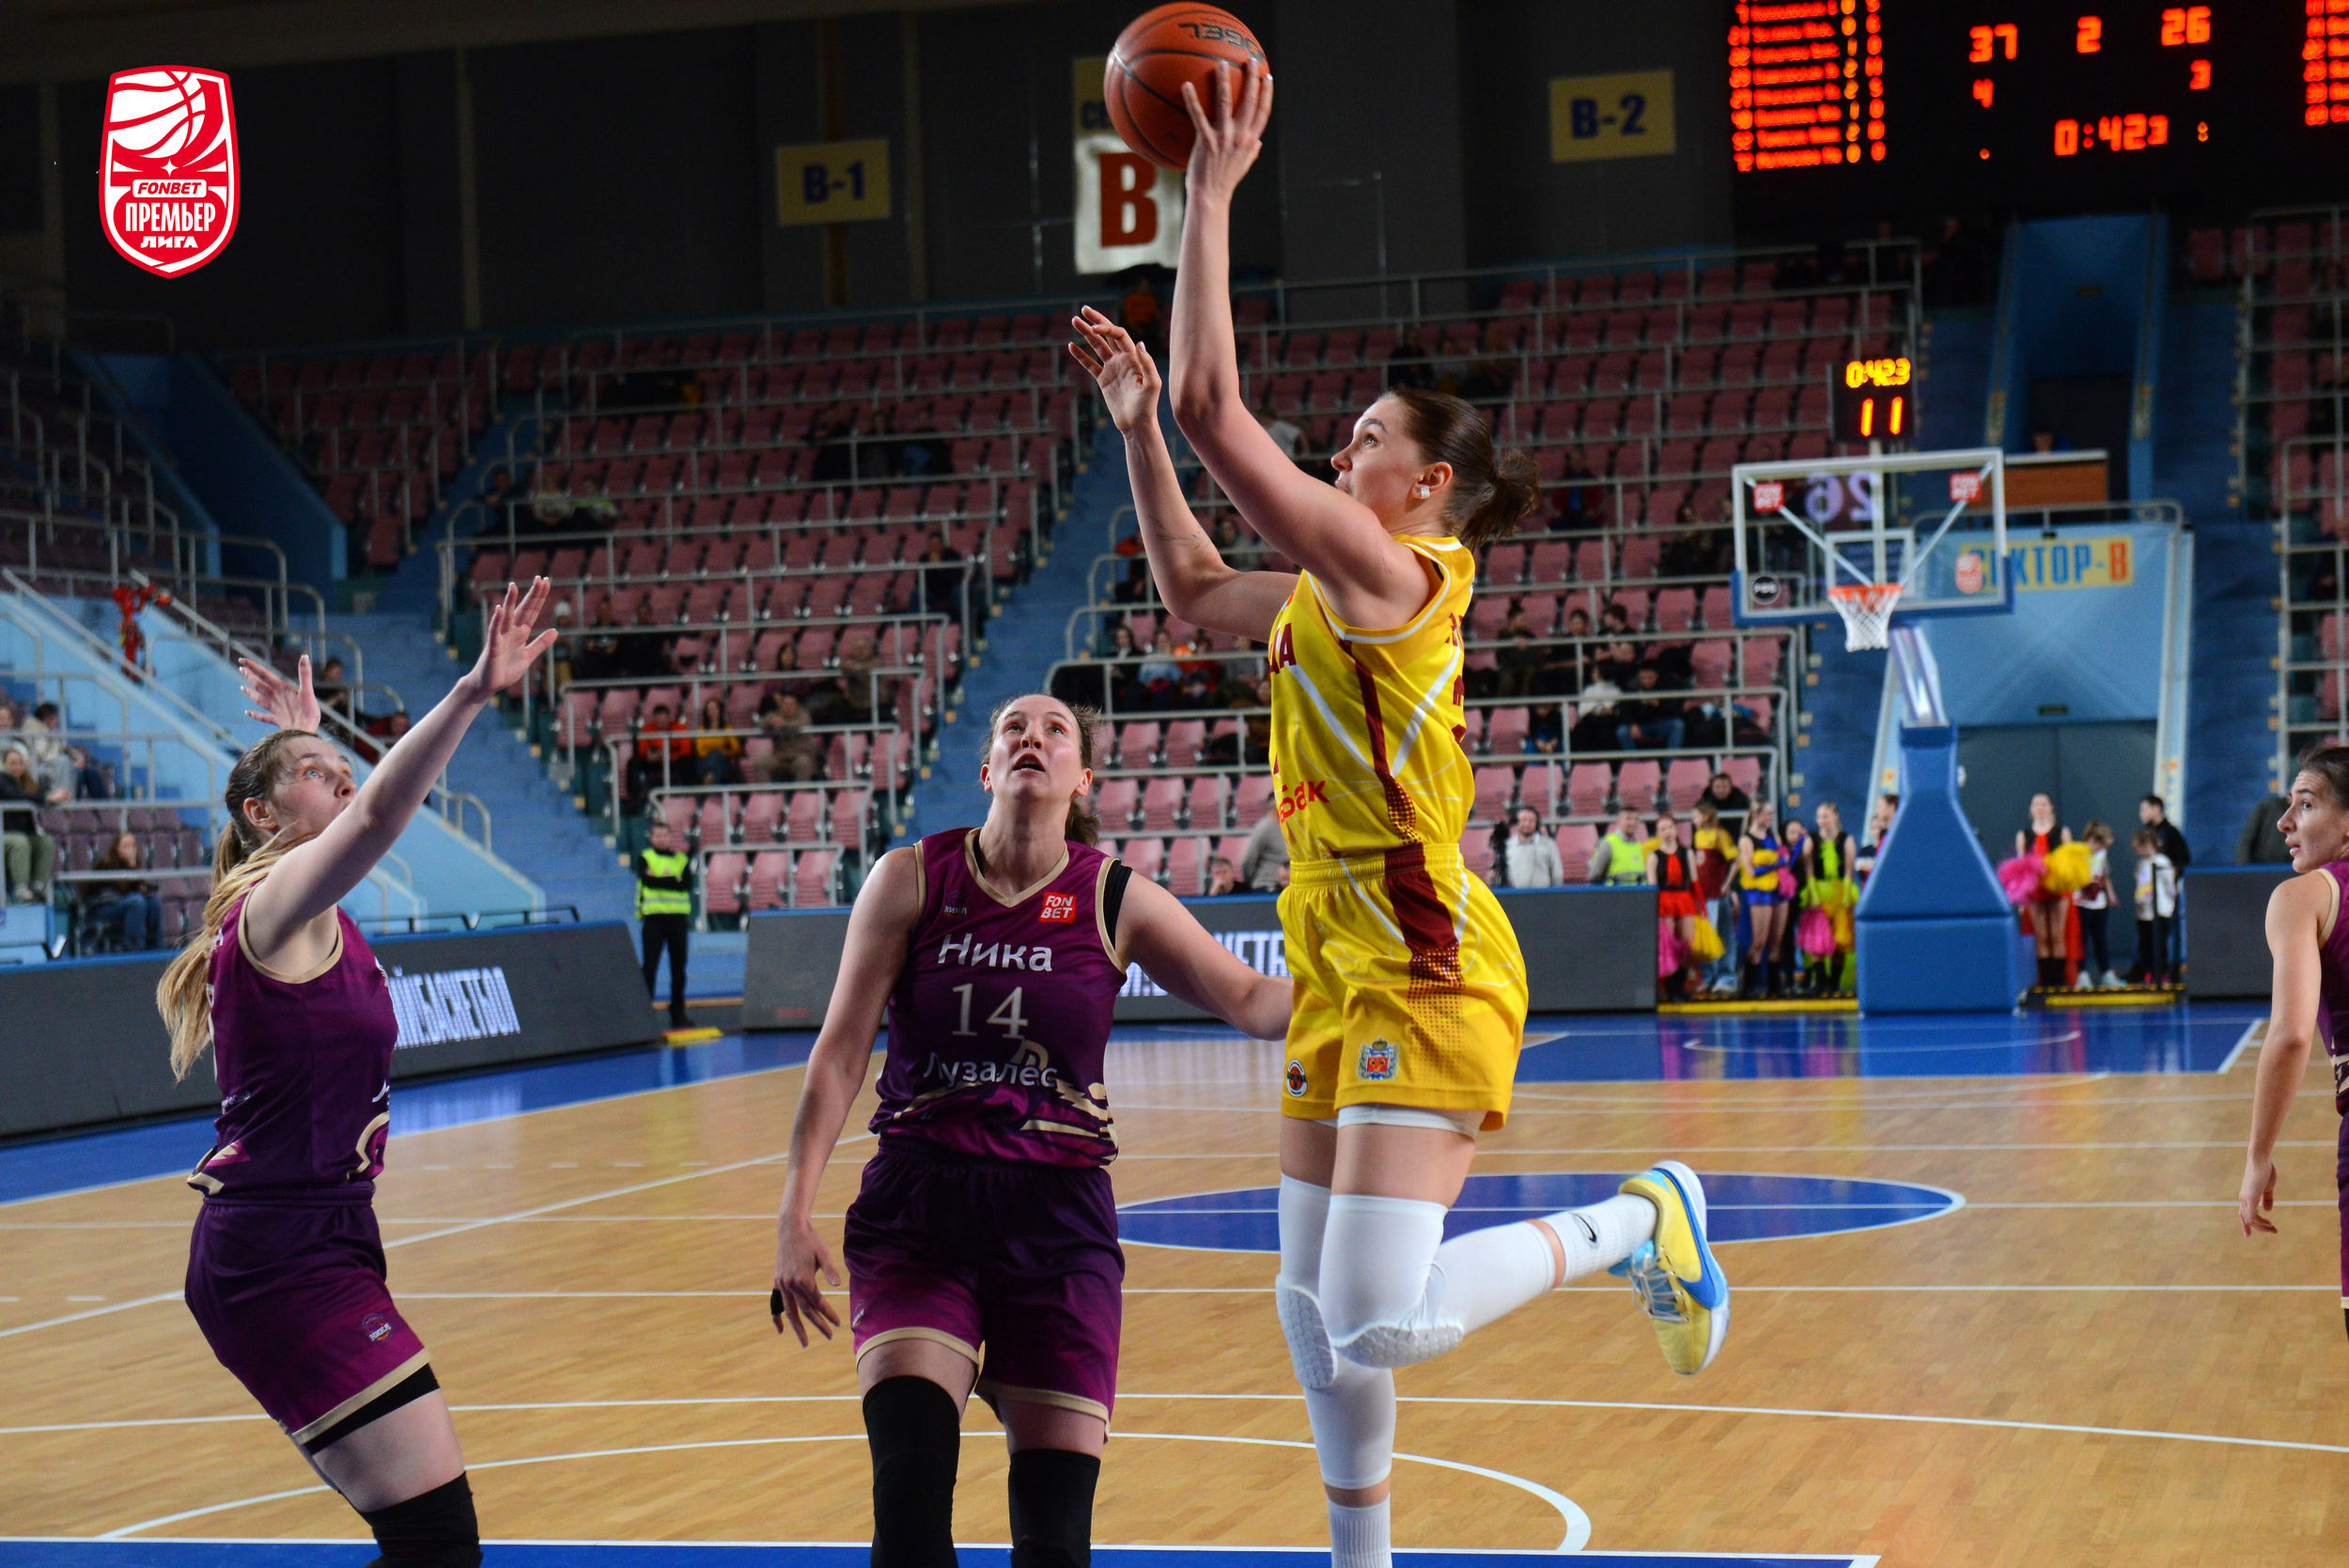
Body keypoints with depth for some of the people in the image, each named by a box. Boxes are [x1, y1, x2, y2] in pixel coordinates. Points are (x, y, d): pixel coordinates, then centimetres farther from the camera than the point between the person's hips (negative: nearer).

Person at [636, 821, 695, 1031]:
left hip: (678, 916, 3)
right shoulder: (645, 857, 4)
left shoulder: (681, 858, 10)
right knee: (650, 966, -5)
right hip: (654, 917, -3)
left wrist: (660, 879, -11)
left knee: (678, 967, 7)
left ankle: (678, 1013, 15)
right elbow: (647, 880, -13)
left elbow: (688, 883, -5)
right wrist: (673, 880, -11)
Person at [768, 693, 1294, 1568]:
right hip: (914, 1213, -1)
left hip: (1057, 1223, 1)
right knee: (910, 1494, -20)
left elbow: (1251, 1002, -5)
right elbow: (841, 1052, 1)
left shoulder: (1116, 901, 1)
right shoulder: (911, 881, 0)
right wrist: (796, 1212, -5)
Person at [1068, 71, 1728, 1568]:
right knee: (1314, 1307, 13)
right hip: (1347, 980, 10)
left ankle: (1641, 1219, 3)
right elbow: (1193, 587, 29)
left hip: (1424, 984, -10)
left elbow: (1219, 408, -21)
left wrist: (1212, 197, -17)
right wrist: (1132, 425, 23)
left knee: (1382, 1323, -16)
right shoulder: (1327, 599, 13)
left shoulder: (1392, 576, -14)